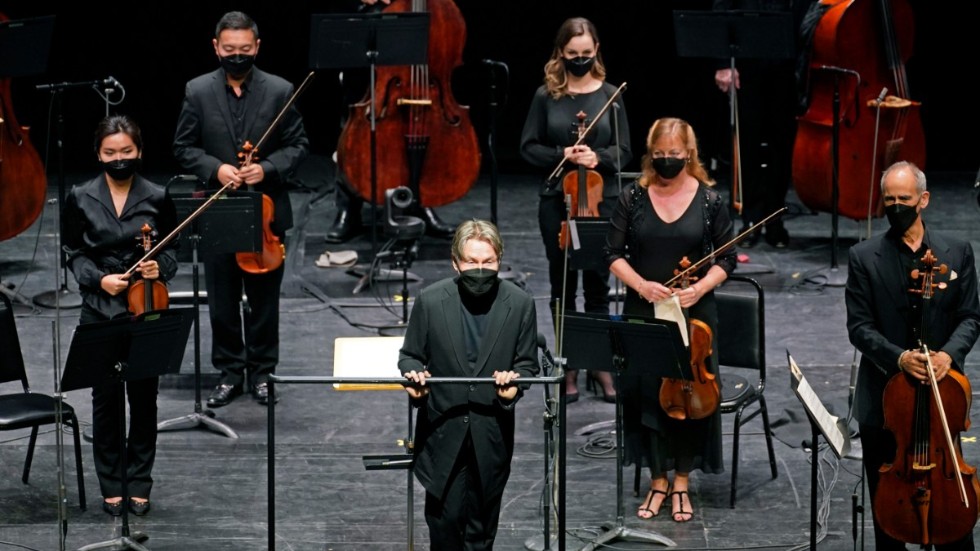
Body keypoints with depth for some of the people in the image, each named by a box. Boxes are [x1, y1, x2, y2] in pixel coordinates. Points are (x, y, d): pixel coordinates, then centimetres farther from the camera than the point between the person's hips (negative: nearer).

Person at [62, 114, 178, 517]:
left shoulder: (157, 198, -2)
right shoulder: (80, 199, -1)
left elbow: (171, 251, 7)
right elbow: (75, 255, 5)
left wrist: (160, 268, -14)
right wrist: (99, 279, -13)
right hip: (99, 311, 0)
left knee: (144, 397, 6)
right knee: (106, 398, 5)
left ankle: (139, 484, 19)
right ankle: (111, 486, 17)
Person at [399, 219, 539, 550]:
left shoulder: (519, 304, -5)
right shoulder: (431, 301, -7)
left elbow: (527, 363, 4)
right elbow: (410, 356, 4)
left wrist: (515, 382, -19)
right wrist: (414, 375, -19)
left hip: (492, 435, 1)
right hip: (443, 432, -1)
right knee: (444, 517, -4)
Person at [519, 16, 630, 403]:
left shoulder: (610, 95, 0)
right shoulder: (546, 96, 0)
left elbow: (624, 150, 1)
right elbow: (529, 146, 1)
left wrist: (598, 158, -19)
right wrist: (562, 155, -16)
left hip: (601, 200, 0)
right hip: (557, 200, 0)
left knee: (597, 285, 5)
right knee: (562, 286, 8)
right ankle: (569, 367, 17)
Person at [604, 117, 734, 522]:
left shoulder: (709, 200, -3)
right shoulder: (633, 198, -1)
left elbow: (726, 258, 1)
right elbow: (614, 253, 1)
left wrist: (700, 287, -16)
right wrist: (640, 284, -15)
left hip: (694, 315, -1)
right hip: (643, 314, 1)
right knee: (646, 394, 4)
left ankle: (681, 484, 19)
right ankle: (658, 481, 19)